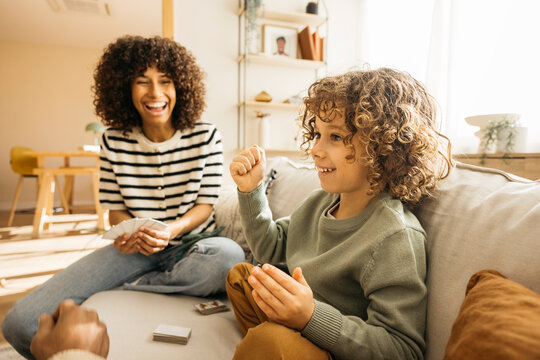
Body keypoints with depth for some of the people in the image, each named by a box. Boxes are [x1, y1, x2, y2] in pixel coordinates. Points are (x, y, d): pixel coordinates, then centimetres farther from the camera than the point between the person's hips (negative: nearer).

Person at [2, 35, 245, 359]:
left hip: (191, 242, 0)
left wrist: (172, 230, -25)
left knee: (229, 256, -40)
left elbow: (206, 204, -5)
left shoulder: (206, 136, -7)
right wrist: (129, 233, -17)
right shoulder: (114, 142, 0)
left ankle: (123, 290, -16)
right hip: (136, 249, 1)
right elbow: (115, 208, 6)